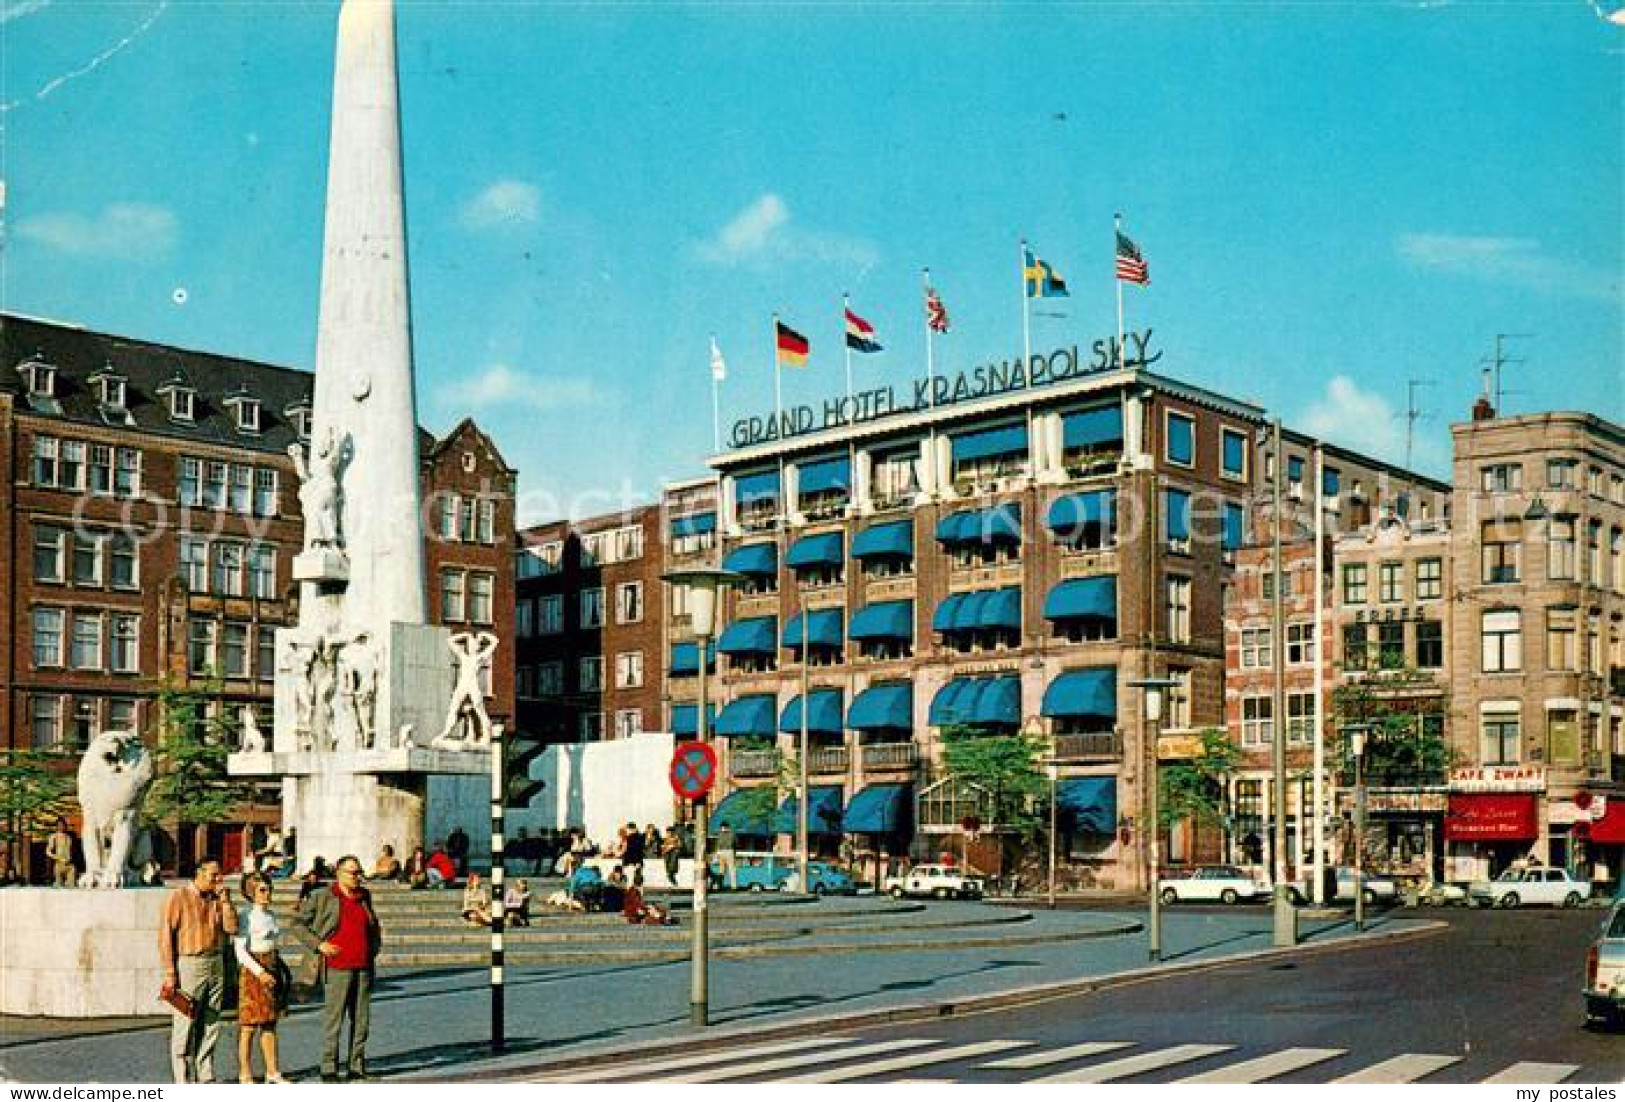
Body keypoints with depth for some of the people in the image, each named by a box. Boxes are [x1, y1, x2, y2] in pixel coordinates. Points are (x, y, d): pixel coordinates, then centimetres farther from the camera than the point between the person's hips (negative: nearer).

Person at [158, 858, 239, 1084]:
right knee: (185, 1027, -3)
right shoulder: (178, 897, -6)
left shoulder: (216, 899, 12)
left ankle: (206, 1077, 16)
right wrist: (169, 974, -14)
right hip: (189, 965, -6)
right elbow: (165, 936, -10)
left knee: (210, 1026, 8)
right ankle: (184, 1082, 1)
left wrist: (223, 900, -3)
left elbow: (232, 928, 4)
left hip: (216, 967, 6)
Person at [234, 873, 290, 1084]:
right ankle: (245, 1074, 2)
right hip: (252, 971, -7)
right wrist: (260, 972, -22)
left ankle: (272, 1072, 14)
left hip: (273, 970, 7)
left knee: (270, 1023, 10)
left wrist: (281, 971, 15)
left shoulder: (271, 914, 12)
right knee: (249, 1025, -3)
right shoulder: (245, 916, -10)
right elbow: (240, 950, -15)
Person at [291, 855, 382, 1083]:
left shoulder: (364, 897, 13)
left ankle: (356, 1067, 15)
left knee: (362, 1020, 7)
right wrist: (318, 945, -9)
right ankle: (329, 1069, 3)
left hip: (364, 968, 5)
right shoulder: (323, 898, -2)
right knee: (333, 1019, -4)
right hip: (337, 968, -5)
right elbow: (298, 924, 1)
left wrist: (374, 948, 17)